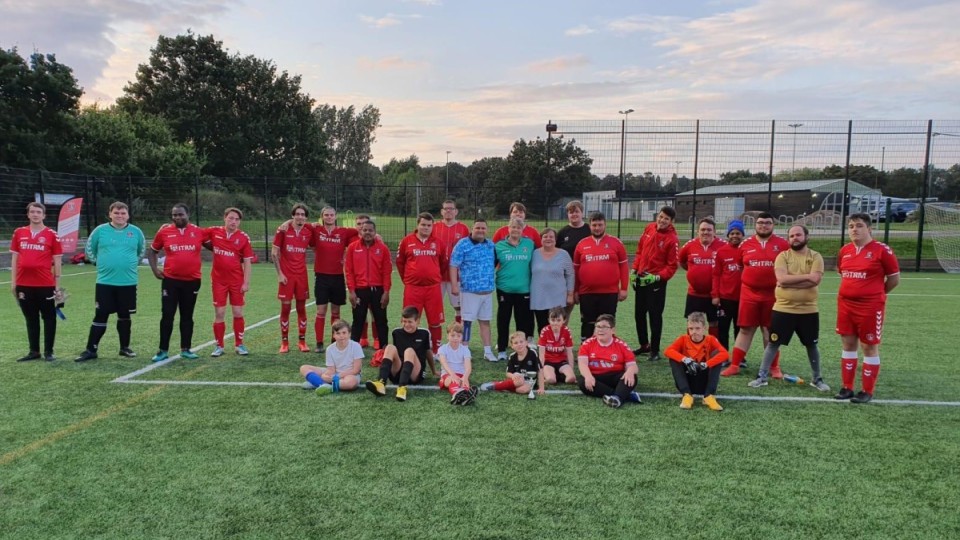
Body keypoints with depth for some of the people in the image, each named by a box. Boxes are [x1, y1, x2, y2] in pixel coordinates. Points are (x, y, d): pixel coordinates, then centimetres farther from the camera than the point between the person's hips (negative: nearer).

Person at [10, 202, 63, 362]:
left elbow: (57, 261, 0)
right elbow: (15, 258, 12)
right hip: (24, 284, 4)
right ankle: (34, 351, 21)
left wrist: (57, 285, -2)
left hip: (46, 284, -3)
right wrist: (13, 281, 6)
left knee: (48, 318, 3)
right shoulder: (19, 233, 8)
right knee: (31, 319, 12)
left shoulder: (52, 234, -1)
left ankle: (49, 352, 12)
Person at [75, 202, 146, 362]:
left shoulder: (136, 232, 2)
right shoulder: (100, 230, 0)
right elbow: (89, 249, 11)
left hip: (128, 282, 1)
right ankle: (91, 350, 6)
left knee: (125, 316, 10)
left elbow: (142, 250, 18)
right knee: (100, 316, 0)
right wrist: (101, 262, 7)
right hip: (105, 282, -1)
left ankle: (125, 347, 22)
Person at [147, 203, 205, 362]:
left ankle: (185, 349, 19)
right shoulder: (164, 231, -1)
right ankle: (163, 350, 10)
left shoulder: (199, 232, 0)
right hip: (170, 280, -1)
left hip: (192, 281, 1)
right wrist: (154, 269, 1)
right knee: (167, 315, 1)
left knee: (187, 316, 10)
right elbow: (152, 251, 11)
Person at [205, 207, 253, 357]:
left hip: (237, 281, 0)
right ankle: (219, 346, 15)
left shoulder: (243, 237, -4)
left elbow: (247, 262, -3)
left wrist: (246, 282, -8)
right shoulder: (214, 232, -1)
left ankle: (239, 344, 18)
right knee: (219, 313, 4)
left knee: (238, 313, 5)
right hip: (218, 280, 1)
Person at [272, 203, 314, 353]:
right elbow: (274, 252, -3)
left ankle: (302, 341, 15)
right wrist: (279, 273, -7)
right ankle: (284, 342, 11)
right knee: (285, 308, 1)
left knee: (301, 308, 6)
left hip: (302, 275, 3)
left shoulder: (309, 232, 3)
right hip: (286, 275, -2)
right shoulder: (283, 230, -5)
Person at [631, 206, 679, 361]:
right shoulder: (649, 229, 3)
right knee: (639, 313, 15)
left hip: (657, 281, -6)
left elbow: (672, 266, -12)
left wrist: (657, 277, -21)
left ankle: (655, 350, 12)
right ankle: (644, 345, 31)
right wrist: (634, 270, 8)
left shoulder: (672, 239, -14)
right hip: (641, 279, 6)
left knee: (655, 315, 0)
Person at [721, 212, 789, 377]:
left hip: (773, 295, -1)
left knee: (771, 331, 8)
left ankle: (774, 367, 19)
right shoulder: (746, 244, 4)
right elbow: (739, 265, 15)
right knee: (746, 329, 5)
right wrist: (750, 279, 9)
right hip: (749, 294, 1)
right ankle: (734, 365, 9)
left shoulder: (782, 244, -1)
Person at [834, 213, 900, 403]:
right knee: (848, 345, 10)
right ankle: (847, 387, 19)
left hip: (870, 307, -6)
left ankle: (868, 391, 12)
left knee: (870, 347, 3)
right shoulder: (844, 251, 6)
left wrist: (876, 293, 6)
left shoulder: (882, 250, -10)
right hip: (845, 304, 6)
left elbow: (895, 278, -4)